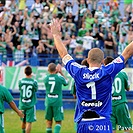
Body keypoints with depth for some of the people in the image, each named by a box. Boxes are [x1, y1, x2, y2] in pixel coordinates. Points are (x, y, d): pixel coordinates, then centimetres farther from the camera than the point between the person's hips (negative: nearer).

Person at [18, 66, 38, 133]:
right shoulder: (34, 82, -11)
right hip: (30, 105, -3)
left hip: (22, 104, 3)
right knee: (29, 122, -2)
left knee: (23, 121, 20)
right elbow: (36, 90, 4)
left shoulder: (20, 81, -6)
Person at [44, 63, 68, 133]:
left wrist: (55, 73, 15)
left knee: (49, 120, 12)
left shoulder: (46, 79, -2)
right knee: (58, 121, 1)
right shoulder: (59, 78, -9)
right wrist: (61, 72, 18)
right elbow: (66, 83, 13)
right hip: (57, 101, -3)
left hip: (48, 101, 3)